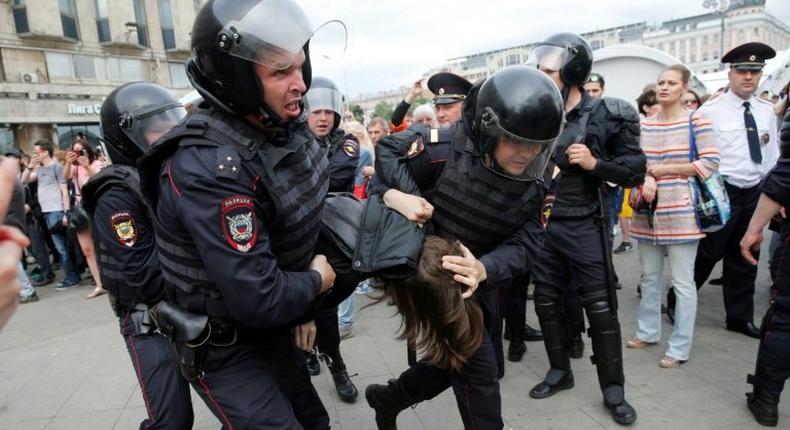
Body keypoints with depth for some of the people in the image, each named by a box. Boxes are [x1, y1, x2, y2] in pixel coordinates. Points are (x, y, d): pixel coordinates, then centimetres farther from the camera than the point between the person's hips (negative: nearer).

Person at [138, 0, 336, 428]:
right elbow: (258, 299, -33)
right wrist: (316, 280, -14)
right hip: (223, 348, -8)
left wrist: (302, 308, 4)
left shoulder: (286, 130, -5)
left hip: (274, 327, 8)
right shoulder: (207, 167, -32)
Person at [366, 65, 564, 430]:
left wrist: (484, 268, -39)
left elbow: (523, 244, -17)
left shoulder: (534, 184, -10)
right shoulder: (444, 148, -26)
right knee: (480, 371, -5)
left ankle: (388, 397, 41)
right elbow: (385, 150, -14)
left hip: (483, 282, 7)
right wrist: (393, 194, -35)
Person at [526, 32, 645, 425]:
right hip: (543, 225, 4)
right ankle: (560, 371, 33)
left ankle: (613, 390, 21)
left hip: (585, 227, -4)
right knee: (546, 303, 12)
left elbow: (636, 171, -7)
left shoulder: (607, 115, -8)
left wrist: (595, 163, -21)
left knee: (600, 309, 4)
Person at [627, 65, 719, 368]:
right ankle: (648, 331, 31)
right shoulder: (644, 124, 10)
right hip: (648, 211, 5)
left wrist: (664, 169, -10)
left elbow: (710, 163, -8)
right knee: (649, 276, 15)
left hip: (681, 212, -4)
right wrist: (646, 178, -9)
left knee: (682, 281, 1)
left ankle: (680, 347, 13)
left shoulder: (697, 121, -3)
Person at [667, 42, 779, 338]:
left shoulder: (767, 111, 9)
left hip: (754, 194, 6)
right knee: (707, 254, -1)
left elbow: (772, 156, 13)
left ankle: (740, 317, 27)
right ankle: (677, 303, 19)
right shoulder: (711, 111, -8)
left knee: (744, 259, 14)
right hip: (721, 192, -5)